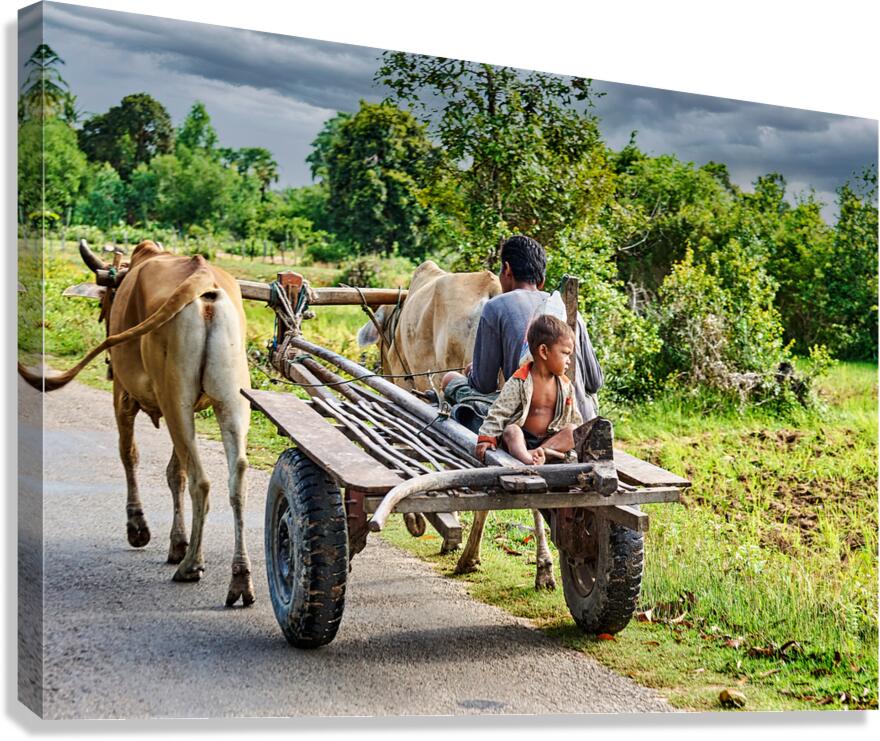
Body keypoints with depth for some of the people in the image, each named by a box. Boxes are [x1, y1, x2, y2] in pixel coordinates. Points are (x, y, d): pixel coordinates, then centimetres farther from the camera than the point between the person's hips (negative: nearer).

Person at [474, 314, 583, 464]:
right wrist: (486, 438, -17)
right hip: (522, 439, -4)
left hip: (551, 438, 4)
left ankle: (537, 452, -41)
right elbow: (499, 412, -7)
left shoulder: (565, 385, 10)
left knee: (573, 430, -20)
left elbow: (574, 418, 17)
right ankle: (527, 458, -66)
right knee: (511, 430, -34)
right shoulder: (519, 383, -6)